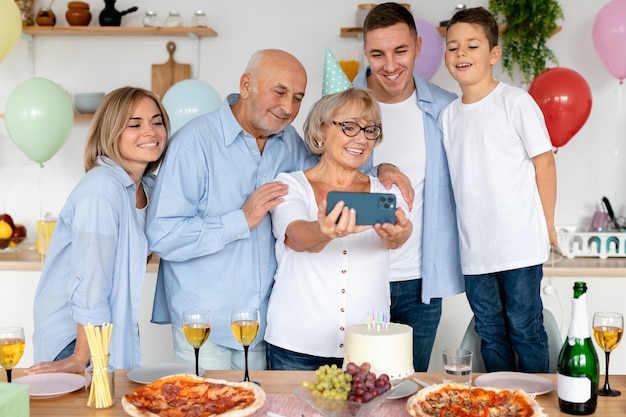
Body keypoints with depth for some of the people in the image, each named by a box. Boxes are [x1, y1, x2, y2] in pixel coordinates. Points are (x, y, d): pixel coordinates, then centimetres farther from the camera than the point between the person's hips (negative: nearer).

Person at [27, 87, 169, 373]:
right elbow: (89, 279, -23)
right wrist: (80, 358, -21)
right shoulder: (102, 188, -23)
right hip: (75, 336, -8)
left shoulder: (149, 187, 3)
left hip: (115, 329, 8)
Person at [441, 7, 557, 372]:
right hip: (474, 250, 5)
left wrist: (547, 226, -2)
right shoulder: (449, 115, 9)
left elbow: (544, 163, -4)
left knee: (525, 330, 3)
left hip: (520, 244, -5)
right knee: (491, 334, 14)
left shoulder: (516, 102, -6)